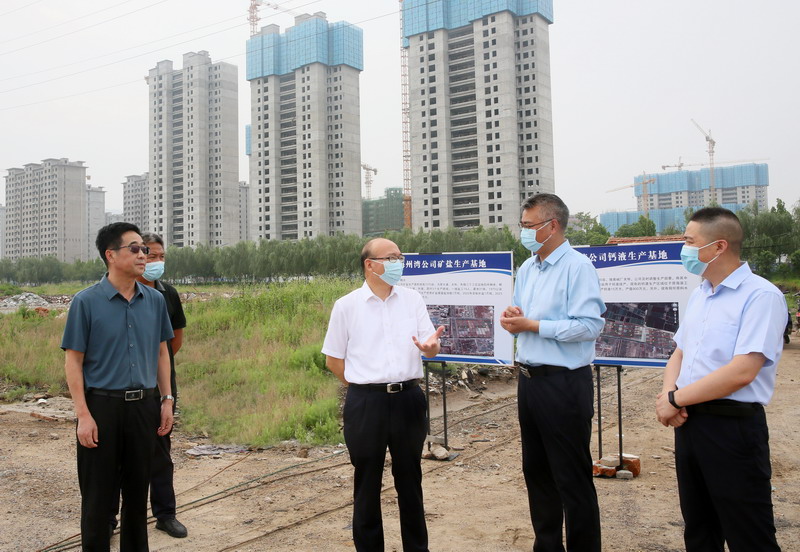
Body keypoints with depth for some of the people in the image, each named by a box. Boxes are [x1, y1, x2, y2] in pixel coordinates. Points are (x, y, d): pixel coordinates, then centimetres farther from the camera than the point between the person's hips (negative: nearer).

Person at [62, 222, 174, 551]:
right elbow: (73, 361, -7)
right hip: (102, 406, -4)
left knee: (138, 490, 15)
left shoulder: (155, 301, 4)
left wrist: (167, 400, 7)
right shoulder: (86, 302, -8)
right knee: (98, 494, 7)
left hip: (143, 406, 4)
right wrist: (83, 415, -13)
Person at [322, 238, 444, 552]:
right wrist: (364, 385, 0)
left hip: (408, 399, 2)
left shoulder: (412, 300, 5)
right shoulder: (346, 306, -1)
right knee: (367, 481, 10)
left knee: (410, 478, 14)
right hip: (366, 403, -2)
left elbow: (431, 349, 2)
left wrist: (430, 346, -20)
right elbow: (333, 359, 5)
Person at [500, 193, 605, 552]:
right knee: (536, 471, 18)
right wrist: (511, 319, -1)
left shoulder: (577, 267, -13)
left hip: (564, 384, -9)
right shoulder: (526, 270, 12)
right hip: (529, 380, 9)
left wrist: (532, 325, -18)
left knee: (572, 479, 2)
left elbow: (590, 325, -21)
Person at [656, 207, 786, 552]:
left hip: (732, 428, -8)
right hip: (689, 423, 8)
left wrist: (675, 399, -16)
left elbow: (742, 371, -24)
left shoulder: (760, 295, -15)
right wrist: (668, 392, -5)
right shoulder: (699, 295, 12)